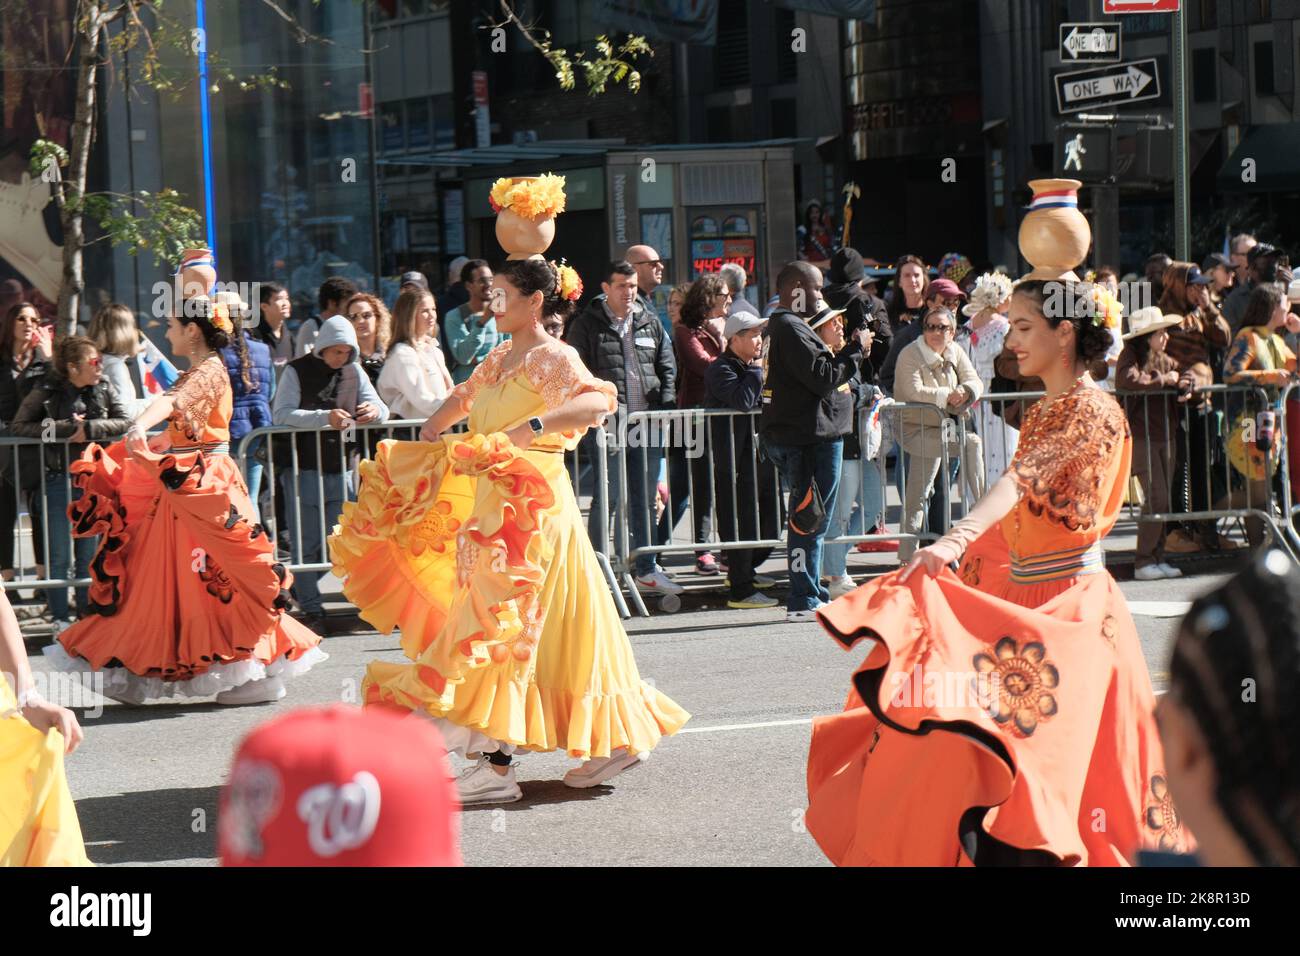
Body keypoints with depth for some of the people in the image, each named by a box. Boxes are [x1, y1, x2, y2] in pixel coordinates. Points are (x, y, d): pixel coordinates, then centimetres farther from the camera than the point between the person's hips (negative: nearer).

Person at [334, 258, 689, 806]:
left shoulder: (551, 358, -12)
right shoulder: (501, 358, 15)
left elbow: (599, 400, -31)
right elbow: (463, 400, 33)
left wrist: (534, 426, -41)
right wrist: (430, 434, 16)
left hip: (531, 506, -9)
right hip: (492, 504, 9)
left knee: (503, 625, -10)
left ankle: (497, 767, -8)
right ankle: (616, 739, 19)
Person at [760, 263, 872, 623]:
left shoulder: (784, 327, 19)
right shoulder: (791, 329, -15)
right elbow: (823, 377, -21)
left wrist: (847, 351, 9)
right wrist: (856, 349, -10)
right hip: (808, 438, -11)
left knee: (810, 519, 17)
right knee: (809, 520, -7)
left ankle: (810, 594, 24)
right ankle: (804, 601, -5)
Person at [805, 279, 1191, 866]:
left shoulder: (1091, 411, -14)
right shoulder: (1042, 413, 14)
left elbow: (1020, 481, -29)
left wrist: (955, 541, -42)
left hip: (1070, 604, -9)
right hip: (1021, 598, 9)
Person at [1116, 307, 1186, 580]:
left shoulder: (1164, 359, 15)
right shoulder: (1132, 355, -7)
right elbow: (1126, 379, -28)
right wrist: (1164, 380, -17)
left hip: (1166, 437, 7)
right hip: (1142, 437, -7)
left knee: (1163, 501, 7)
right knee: (1156, 499, -12)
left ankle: (1158, 559, 14)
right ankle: (1143, 562, -5)